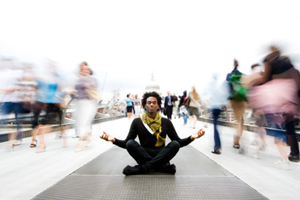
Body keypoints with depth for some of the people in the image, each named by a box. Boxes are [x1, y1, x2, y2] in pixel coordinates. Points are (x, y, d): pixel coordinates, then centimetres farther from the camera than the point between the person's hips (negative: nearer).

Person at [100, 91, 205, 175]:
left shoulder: (166, 122, 4)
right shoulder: (137, 122, 2)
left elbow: (179, 142, 2)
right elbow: (126, 143, -2)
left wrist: (191, 137, -17)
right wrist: (114, 140, -22)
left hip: (161, 155, 1)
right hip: (143, 154, 0)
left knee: (175, 144, -27)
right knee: (130, 143, -27)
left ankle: (141, 168, -23)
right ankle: (162, 166, -21)